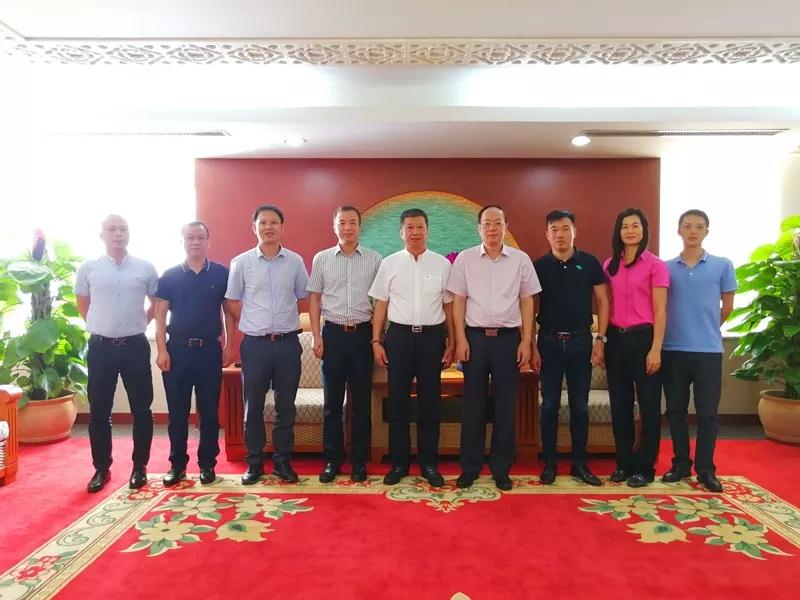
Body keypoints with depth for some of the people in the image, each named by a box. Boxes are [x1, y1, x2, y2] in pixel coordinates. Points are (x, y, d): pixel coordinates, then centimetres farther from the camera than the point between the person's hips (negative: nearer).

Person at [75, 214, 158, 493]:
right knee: (99, 411, 7)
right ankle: (102, 468, 21)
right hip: (100, 347, 0)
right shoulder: (88, 268, 2)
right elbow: (82, 303, 15)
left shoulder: (145, 268, 1)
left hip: (135, 346, 0)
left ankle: (139, 467, 18)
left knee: (141, 410, 5)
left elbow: (156, 302, 14)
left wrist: (138, 323, 9)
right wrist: (100, 326, 11)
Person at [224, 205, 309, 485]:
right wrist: (254, 324, 3)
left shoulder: (295, 261, 3)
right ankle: (254, 463, 20)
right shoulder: (241, 262, 1)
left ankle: (283, 461, 21)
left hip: (288, 343, 1)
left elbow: (305, 298, 12)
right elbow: (230, 302, 6)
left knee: (286, 407, 8)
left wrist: (287, 320, 8)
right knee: (253, 407, 7)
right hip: (254, 344, -1)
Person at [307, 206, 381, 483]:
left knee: (361, 401, 7)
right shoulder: (321, 259, 5)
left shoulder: (374, 259, 3)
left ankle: (359, 460, 19)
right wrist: (317, 337, 0)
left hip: (362, 333, 0)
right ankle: (332, 459, 20)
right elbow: (314, 299, 7)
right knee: (332, 400, 7)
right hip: (333, 333, 1)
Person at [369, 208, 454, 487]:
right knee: (398, 401, 7)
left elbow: (448, 305, 6)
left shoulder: (442, 264, 3)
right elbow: (381, 305, 5)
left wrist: (451, 342, 4)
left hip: (432, 336, 0)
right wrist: (376, 341, 0)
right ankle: (399, 462, 20)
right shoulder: (389, 263, 3)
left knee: (430, 402, 8)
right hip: (399, 335, 0)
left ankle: (428, 463, 22)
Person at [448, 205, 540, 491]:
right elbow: (458, 301, 2)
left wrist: (526, 341, 0)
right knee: (473, 405, 6)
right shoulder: (464, 259, 2)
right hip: (475, 337, 0)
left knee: (506, 406, 7)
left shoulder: (521, 259, 4)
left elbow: (527, 301, 5)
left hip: (508, 338, 1)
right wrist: (460, 339, -4)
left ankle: (501, 468, 20)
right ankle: (470, 467, 18)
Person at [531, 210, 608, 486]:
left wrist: (600, 339, -3)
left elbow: (602, 301, 4)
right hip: (549, 341, 0)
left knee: (580, 405, 8)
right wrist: (532, 347, -2)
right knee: (549, 405, 5)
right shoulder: (539, 266, 1)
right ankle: (549, 463, 17)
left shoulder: (589, 262, 1)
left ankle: (579, 463, 20)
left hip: (581, 341, 1)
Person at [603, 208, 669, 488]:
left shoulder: (655, 265, -4)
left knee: (648, 405, 4)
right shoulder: (610, 265, 10)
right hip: (616, 339, 5)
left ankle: (645, 467, 17)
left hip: (643, 338, -4)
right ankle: (624, 463, 24)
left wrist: (656, 349, -13)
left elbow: (660, 311, -7)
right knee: (619, 405, 11)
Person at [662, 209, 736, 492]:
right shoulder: (666, 268, 3)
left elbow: (727, 306, 10)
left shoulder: (722, 266, 1)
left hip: (708, 350, -1)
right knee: (675, 410, 8)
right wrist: (682, 329, 10)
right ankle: (681, 463, 22)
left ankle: (705, 469, 17)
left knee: (707, 412, 4)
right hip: (673, 349, 1)